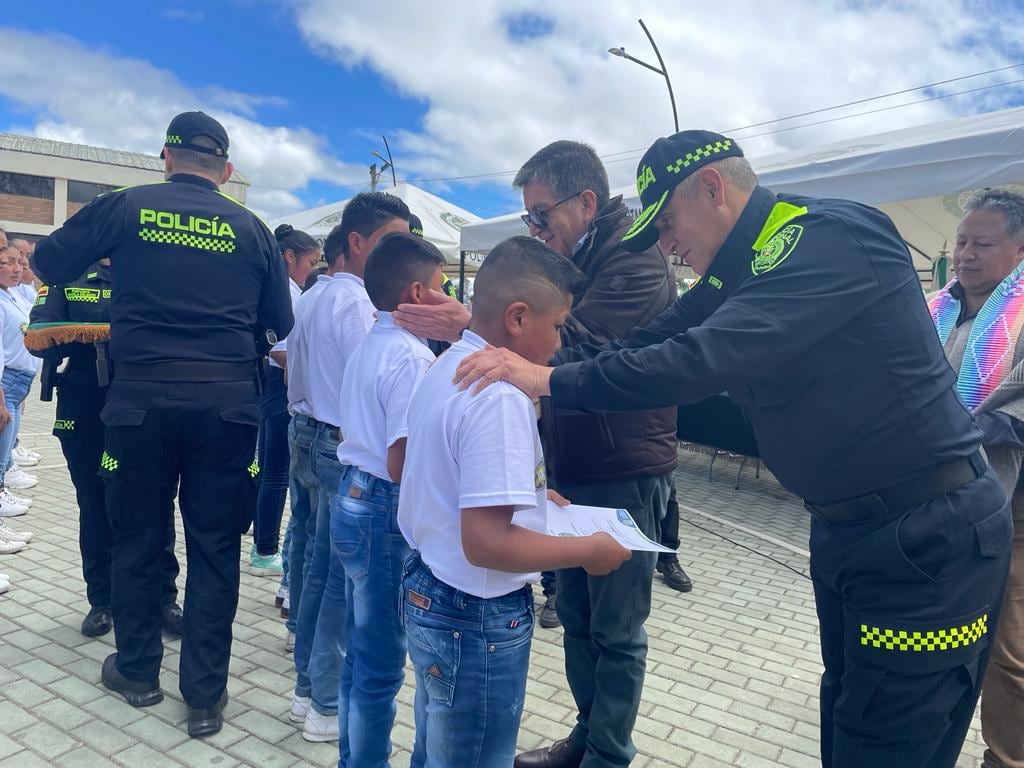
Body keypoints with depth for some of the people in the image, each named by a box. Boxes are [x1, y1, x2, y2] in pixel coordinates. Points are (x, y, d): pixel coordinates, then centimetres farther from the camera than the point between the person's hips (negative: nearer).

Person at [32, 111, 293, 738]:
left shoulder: (126, 207, 2)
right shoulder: (252, 229, 4)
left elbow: (48, 263, 11)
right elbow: (281, 324, 8)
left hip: (141, 396, 0)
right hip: (227, 402, 0)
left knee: (138, 537, 15)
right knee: (215, 546, 7)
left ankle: (138, 671, 31)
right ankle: (206, 694, 14)